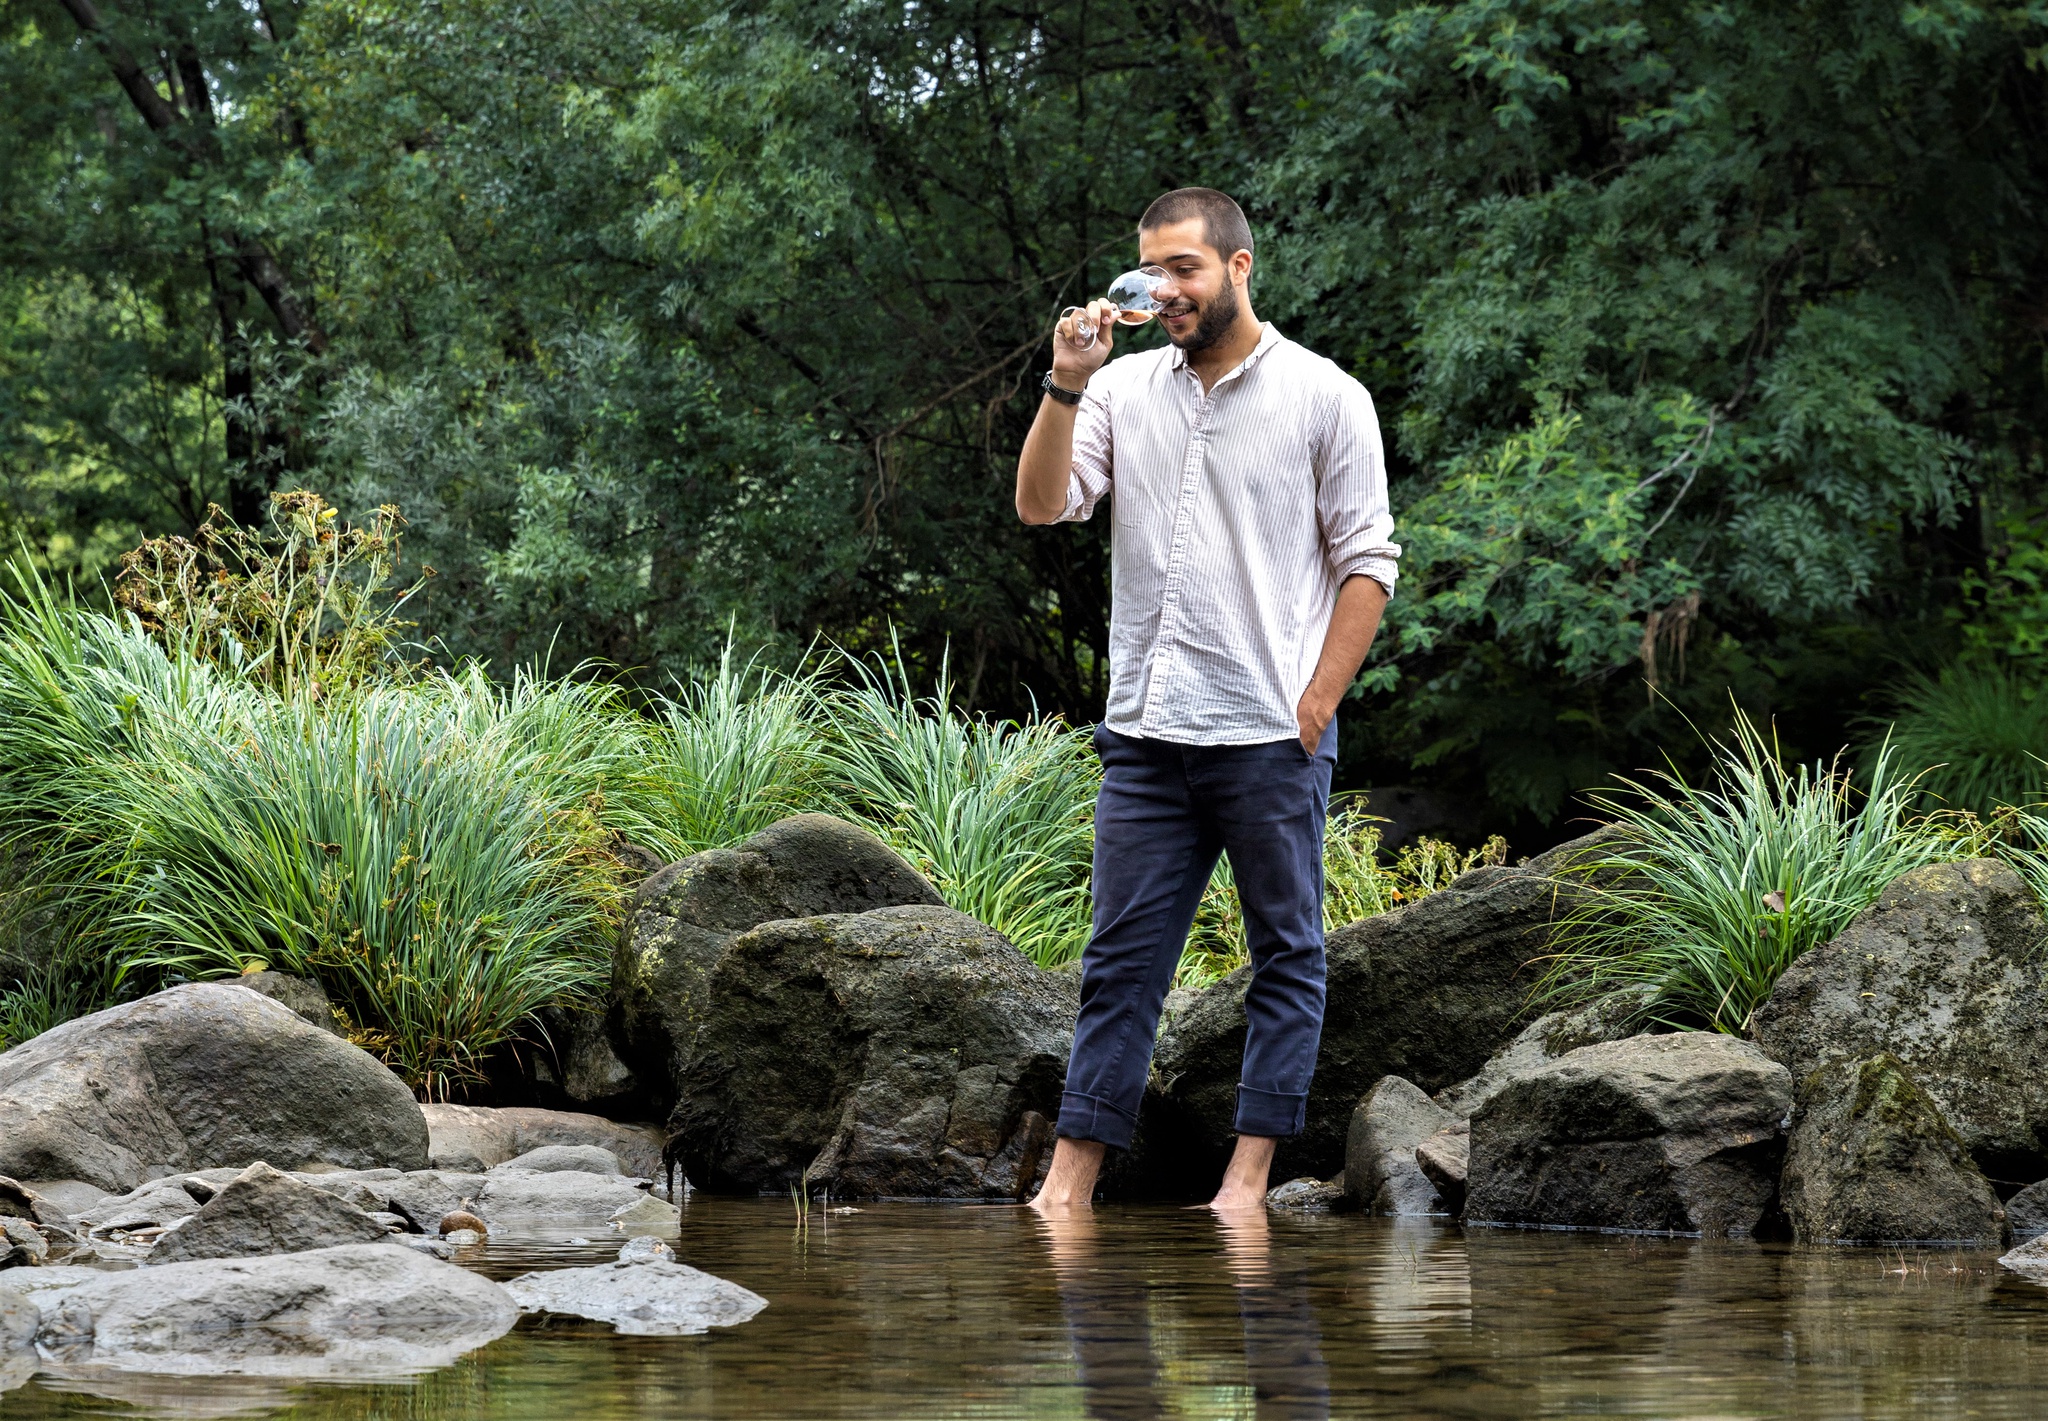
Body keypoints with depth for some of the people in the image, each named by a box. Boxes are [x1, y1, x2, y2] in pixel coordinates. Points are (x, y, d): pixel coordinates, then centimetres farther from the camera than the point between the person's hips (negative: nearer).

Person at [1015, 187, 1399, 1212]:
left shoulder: (1324, 397, 0)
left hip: (1272, 739, -3)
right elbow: (1041, 506, 1)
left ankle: (1248, 1182, 6)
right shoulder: (1126, 388, 10)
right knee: (1122, 960, 3)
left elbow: (1367, 564, -1)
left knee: (1286, 956, 2)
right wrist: (1066, 387, -11)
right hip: (1146, 737, 3)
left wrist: (1315, 704, -8)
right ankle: (1070, 1183, 3)